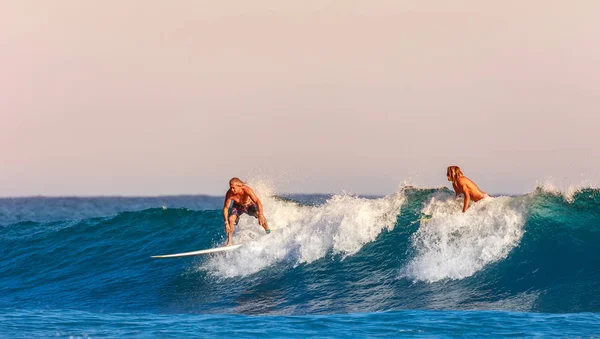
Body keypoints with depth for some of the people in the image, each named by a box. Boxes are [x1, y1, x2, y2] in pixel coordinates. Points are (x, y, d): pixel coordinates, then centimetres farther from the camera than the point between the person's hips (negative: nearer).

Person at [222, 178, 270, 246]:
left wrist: (260, 215, -56)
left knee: (259, 214, -25)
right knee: (231, 219, -22)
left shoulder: (246, 190, -38)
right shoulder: (229, 194, -32)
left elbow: (258, 202, -43)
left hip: (249, 204, -1)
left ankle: (268, 231, 0)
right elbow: (226, 208, -23)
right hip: (238, 206, 1)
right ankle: (229, 242, -11)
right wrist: (226, 223, -31)